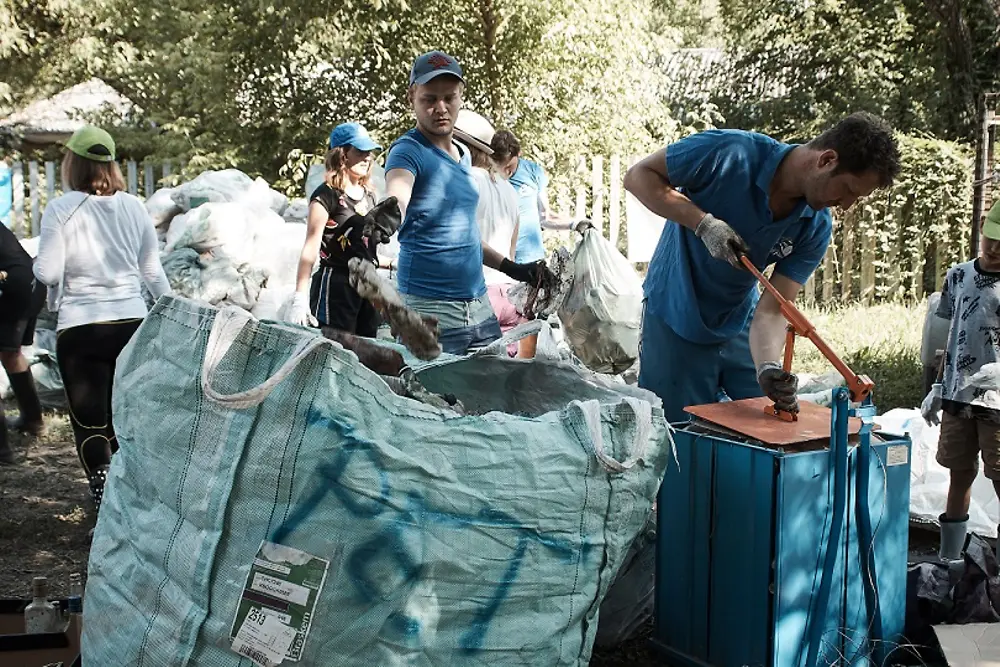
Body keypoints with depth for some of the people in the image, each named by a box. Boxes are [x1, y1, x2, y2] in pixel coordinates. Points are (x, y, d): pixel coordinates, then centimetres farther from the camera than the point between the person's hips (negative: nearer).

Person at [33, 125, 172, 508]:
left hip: (80, 330, -3)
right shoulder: (133, 207, 2)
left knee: (91, 425, 6)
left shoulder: (60, 209, -9)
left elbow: (47, 273, -8)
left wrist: (38, 264, 15)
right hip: (132, 323, 4)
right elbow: (153, 272, 7)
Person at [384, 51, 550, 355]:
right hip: (429, 309, -7)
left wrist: (512, 269, 24)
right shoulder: (408, 151, -9)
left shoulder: (464, 154, 15)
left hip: (479, 305, 7)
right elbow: (396, 199, -31)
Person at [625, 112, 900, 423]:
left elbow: (771, 311, -16)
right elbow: (638, 175, -18)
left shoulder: (817, 228, -12)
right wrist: (703, 223, -29)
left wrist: (768, 368, -36)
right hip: (675, 322, -4)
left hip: (739, 326, 4)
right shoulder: (730, 152, -25)